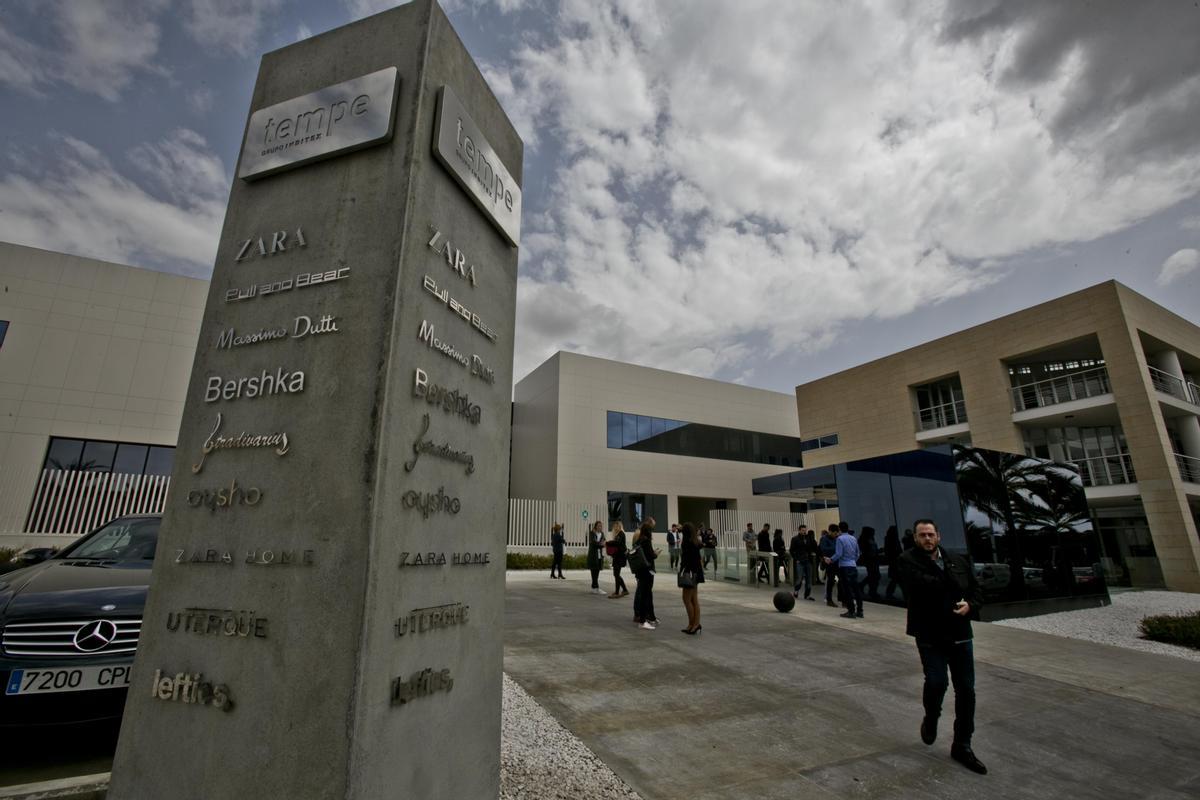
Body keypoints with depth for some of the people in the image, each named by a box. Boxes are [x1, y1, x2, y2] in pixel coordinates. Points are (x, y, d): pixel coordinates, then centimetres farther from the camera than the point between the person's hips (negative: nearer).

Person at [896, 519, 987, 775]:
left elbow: (977, 591, 9)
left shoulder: (959, 561, 7)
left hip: (960, 634, 5)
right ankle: (931, 719, 21)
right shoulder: (907, 560, -9)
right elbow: (921, 585, -25)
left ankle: (962, 746, 26)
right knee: (936, 682, -14)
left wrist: (970, 605, -12)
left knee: (966, 690, 9)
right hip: (930, 635, -4)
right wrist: (950, 583, -13)